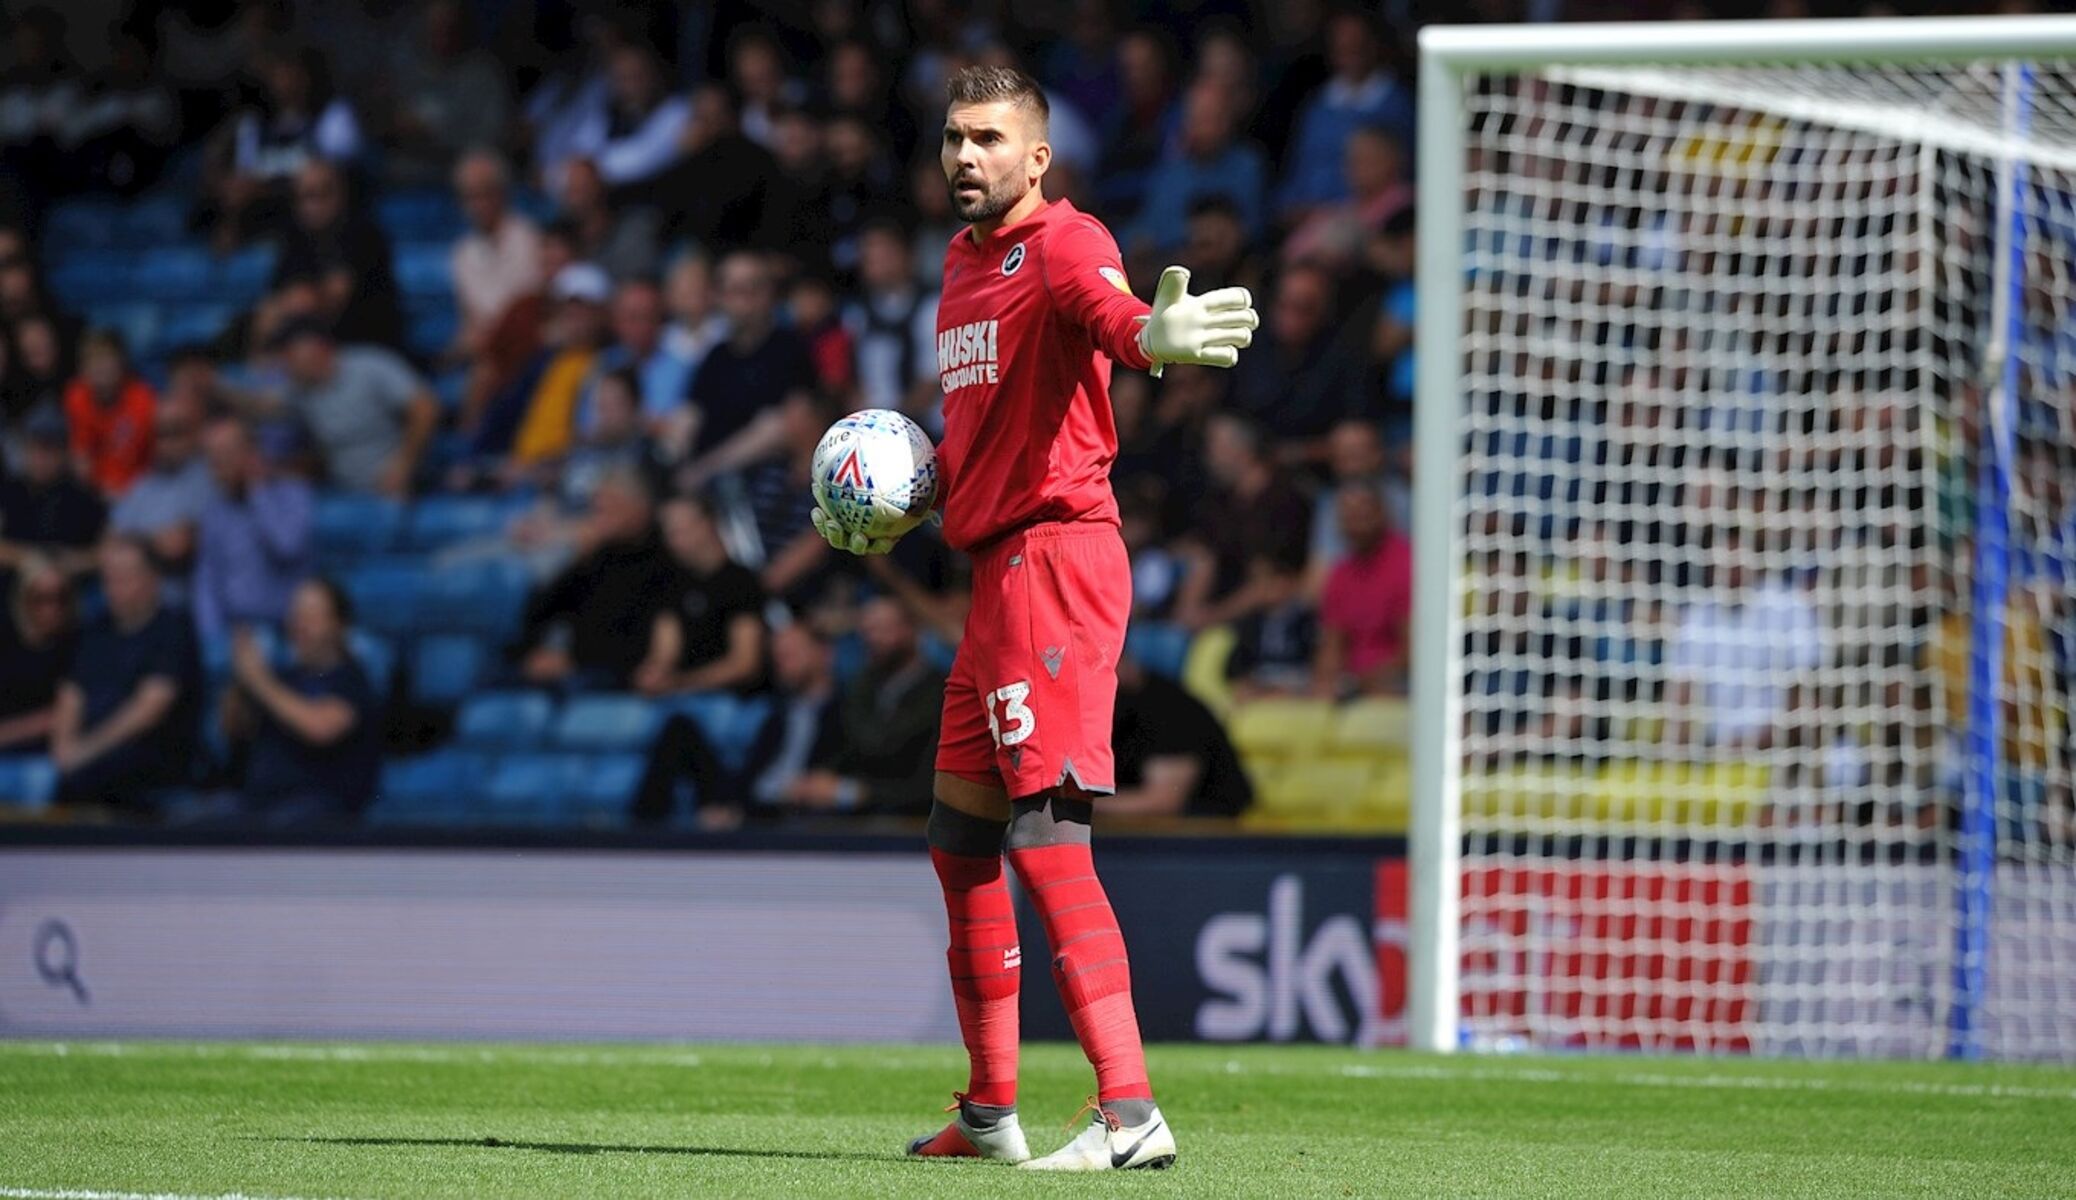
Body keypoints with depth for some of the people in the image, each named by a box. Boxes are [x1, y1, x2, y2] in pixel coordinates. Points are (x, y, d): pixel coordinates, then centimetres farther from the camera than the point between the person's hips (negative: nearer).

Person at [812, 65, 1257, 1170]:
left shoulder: (1063, 243, -10)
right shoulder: (962, 260, 19)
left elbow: (1108, 310, -34)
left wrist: (1152, 333, -57)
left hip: (1054, 554, -10)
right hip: (997, 567, 10)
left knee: (1044, 833, -17)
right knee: (961, 836, 16)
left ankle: (1129, 1111, -22)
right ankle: (989, 1112, 27)